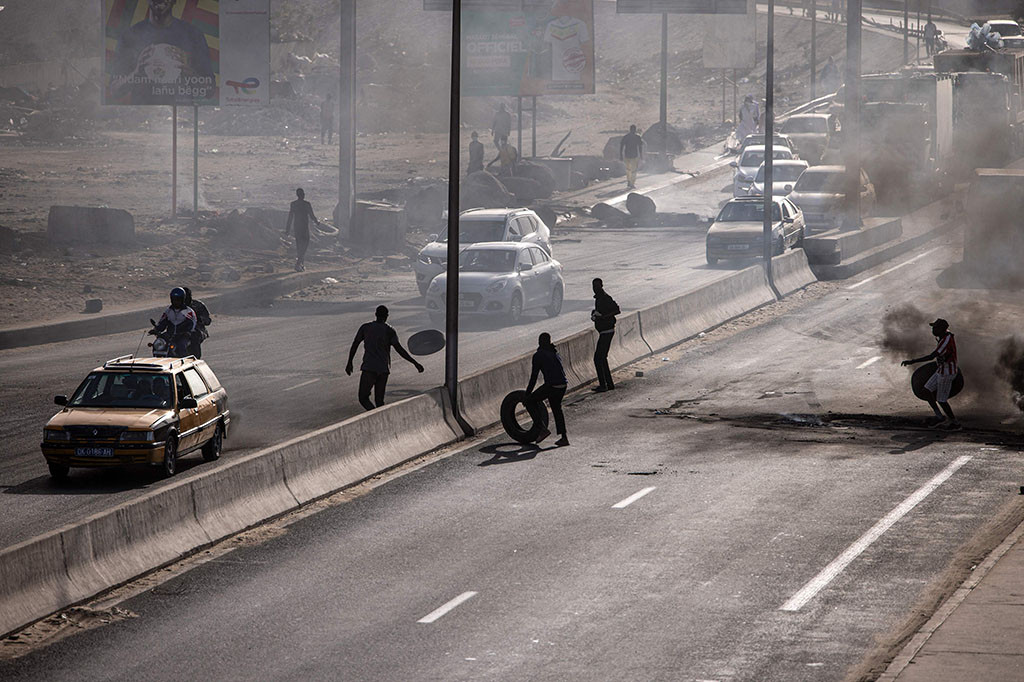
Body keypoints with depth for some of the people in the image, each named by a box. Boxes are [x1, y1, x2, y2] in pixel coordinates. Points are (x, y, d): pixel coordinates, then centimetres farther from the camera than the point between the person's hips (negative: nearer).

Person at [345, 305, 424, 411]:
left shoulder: (365, 328, 6)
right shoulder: (390, 330, 2)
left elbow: (354, 345, 7)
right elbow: (399, 349, -6)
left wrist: (349, 363, 18)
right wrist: (415, 363, -3)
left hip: (368, 368, -2)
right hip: (384, 368, 2)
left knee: (363, 398, -3)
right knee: (379, 400, 12)